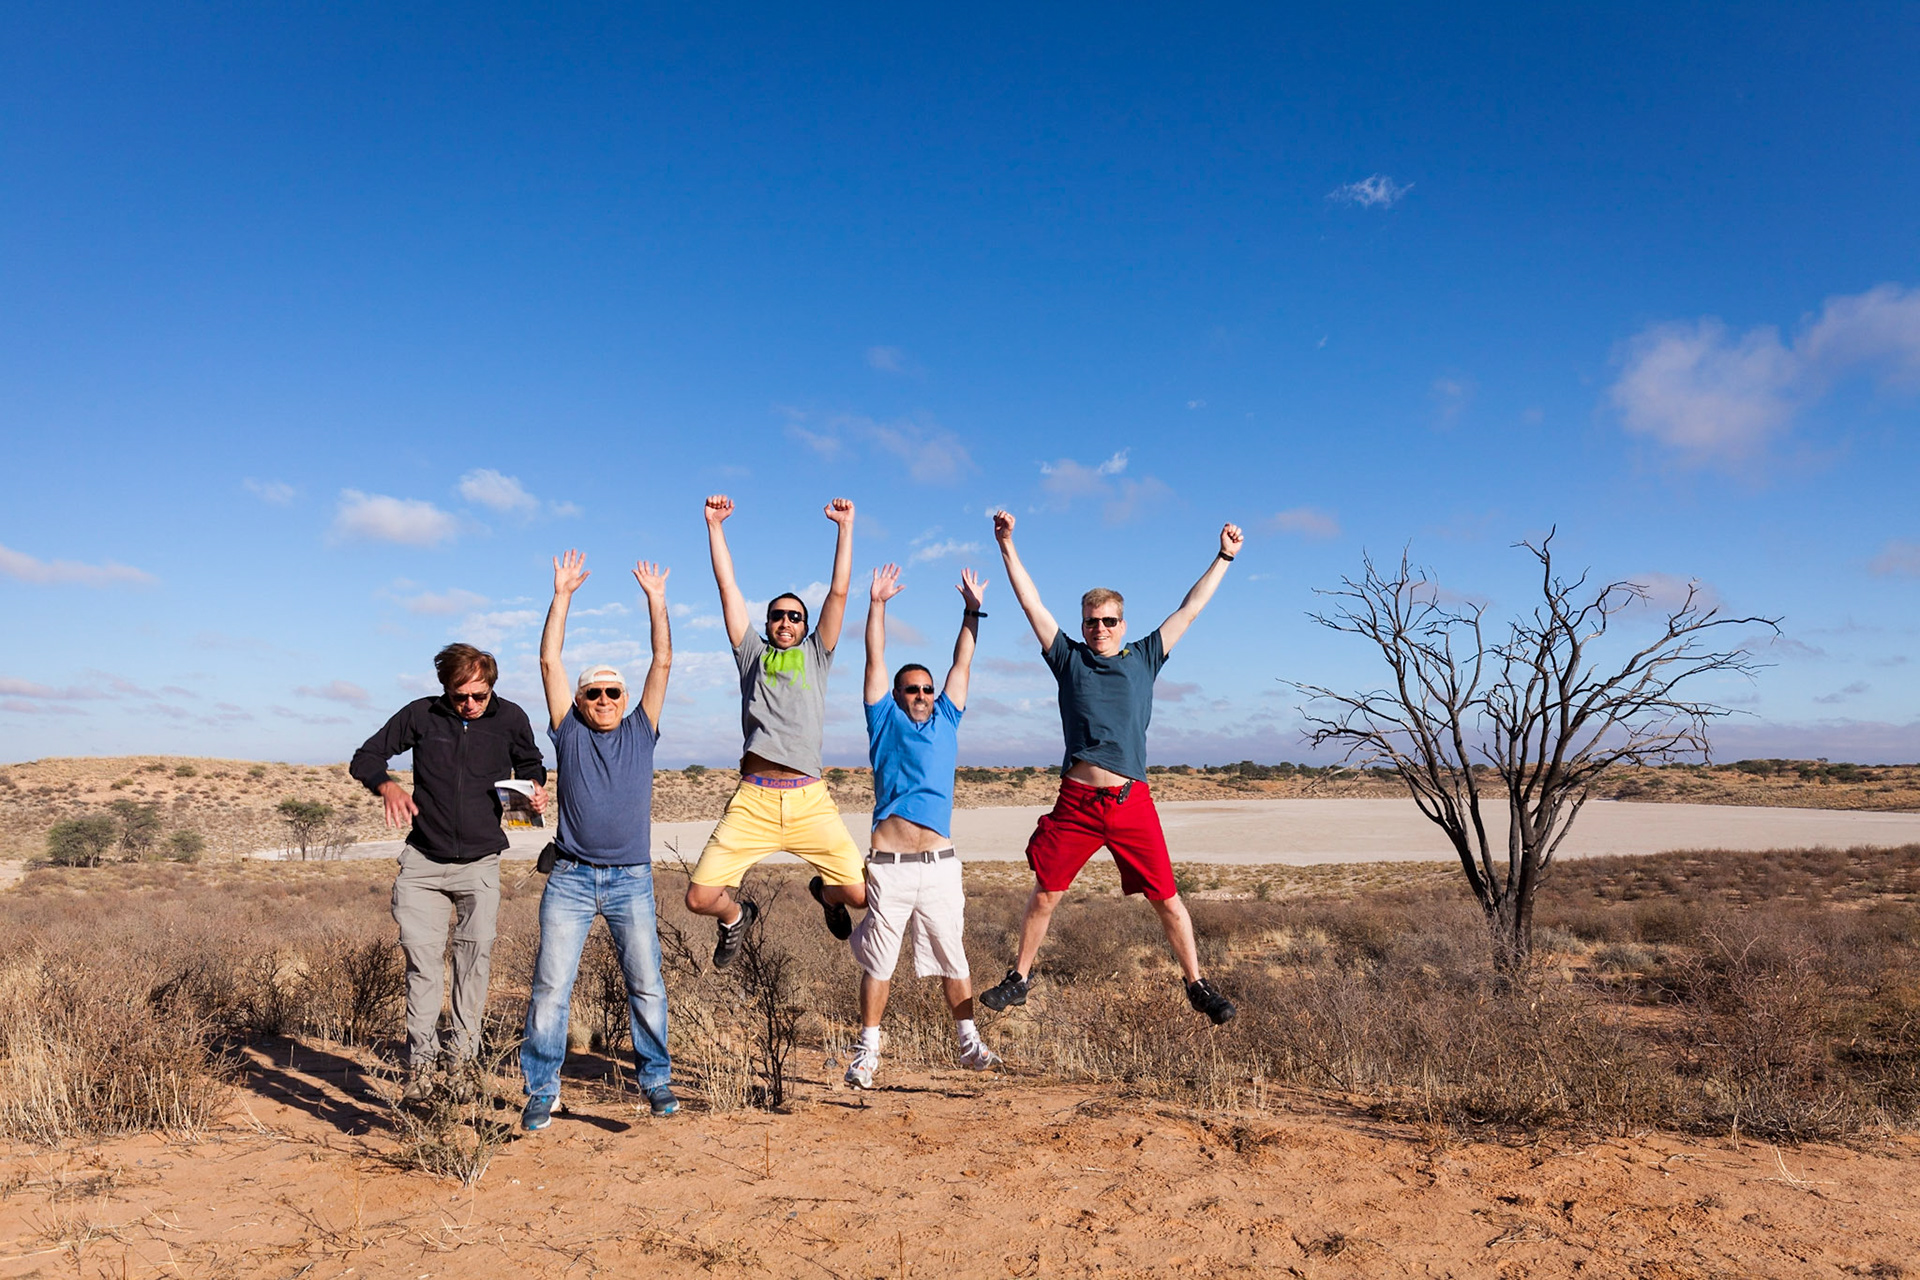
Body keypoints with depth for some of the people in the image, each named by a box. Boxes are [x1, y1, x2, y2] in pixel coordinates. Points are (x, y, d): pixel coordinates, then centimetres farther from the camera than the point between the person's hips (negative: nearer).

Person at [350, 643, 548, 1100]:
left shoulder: (510, 719, -1)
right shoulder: (421, 715, -3)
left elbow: (529, 765, 16)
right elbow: (364, 758, 5)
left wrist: (537, 789, -7)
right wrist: (387, 786, -17)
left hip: (481, 862, 0)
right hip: (424, 861, 0)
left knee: (475, 956, -2)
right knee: (421, 959, 0)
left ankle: (462, 1058, 9)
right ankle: (421, 1061, 10)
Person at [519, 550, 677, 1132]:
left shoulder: (640, 731, 10)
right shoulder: (569, 731, 9)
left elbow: (663, 663, 6)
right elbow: (549, 661, 5)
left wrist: (656, 601, 4)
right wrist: (562, 595, 2)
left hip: (632, 879, 0)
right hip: (570, 878, 0)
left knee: (646, 985, 2)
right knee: (550, 986, -2)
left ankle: (654, 1078, 16)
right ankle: (542, 1090, 10)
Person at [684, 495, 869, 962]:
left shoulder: (815, 656, 19)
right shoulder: (752, 654, 19)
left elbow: (838, 591, 12)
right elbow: (728, 586, 15)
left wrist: (845, 527, 10)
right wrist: (715, 524, 11)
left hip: (810, 800, 0)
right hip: (754, 800, 0)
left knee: (861, 893, -8)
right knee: (700, 897, -10)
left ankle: (825, 892, 31)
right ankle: (736, 916, 29)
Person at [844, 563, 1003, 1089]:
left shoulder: (945, 721, 15)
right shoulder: (885, 722, 8)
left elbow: (963, 664, 15)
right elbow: (875, 661, 5)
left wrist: (972, 609, 14)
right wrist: (877, 603, 2)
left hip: (940, 863, 3)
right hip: (888, 864, -2)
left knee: (953, 958, 8)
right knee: (877, 961, 3)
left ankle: (969, 1044, 18)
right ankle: (868, 1051, 13)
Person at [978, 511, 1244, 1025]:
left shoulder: (1143, 658, 12)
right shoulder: (1070, 659, 10)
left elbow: (1189, 609, 16)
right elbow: (1032, 604, 7)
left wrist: (1224, 558, 19)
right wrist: (1007, 546, 3)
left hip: (1132, 802, 0)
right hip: (1076, 802, 0)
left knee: (1167, 899, 2)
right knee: (1045, 895, 5)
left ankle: (1198, 986, 17)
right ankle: (1019, 979, 21)